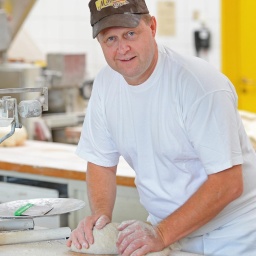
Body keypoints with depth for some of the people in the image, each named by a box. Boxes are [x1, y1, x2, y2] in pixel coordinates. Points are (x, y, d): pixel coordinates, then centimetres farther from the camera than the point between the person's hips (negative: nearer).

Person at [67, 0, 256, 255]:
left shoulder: (201, 83, -19)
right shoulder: (105, 83, 0)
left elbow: (228, 183, -21)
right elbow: (101, 162, 9)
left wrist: (162, 234, -25)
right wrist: (101, 215, -9)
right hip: (166, 228, 5)